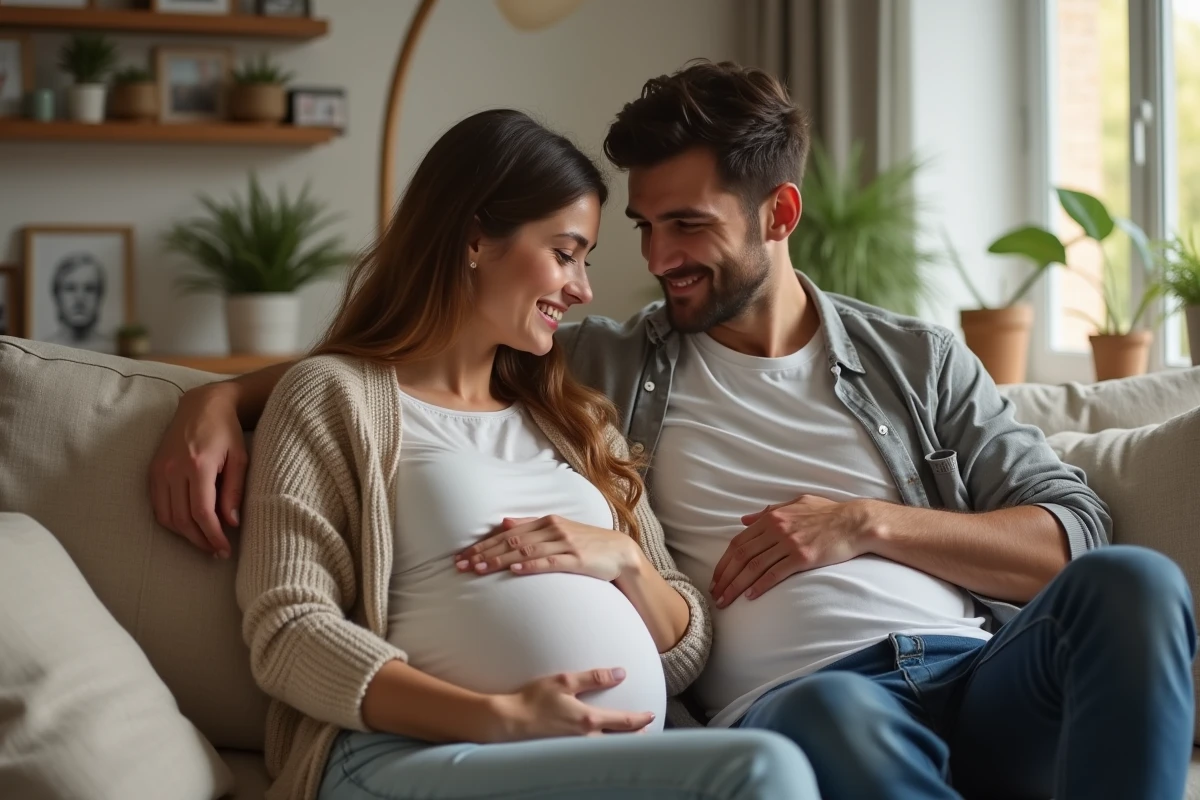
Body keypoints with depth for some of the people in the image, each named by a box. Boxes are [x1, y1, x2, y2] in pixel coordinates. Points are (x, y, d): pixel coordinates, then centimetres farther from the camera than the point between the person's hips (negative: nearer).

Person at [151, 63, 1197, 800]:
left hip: (984, 674, 2)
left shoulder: (918, 359, 21)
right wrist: (221, 399, 8)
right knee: (831, 713, -41)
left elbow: (1073, 535, 13)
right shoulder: (611, 368, 21)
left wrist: (867, 524, 0)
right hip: (796, 700, -2)